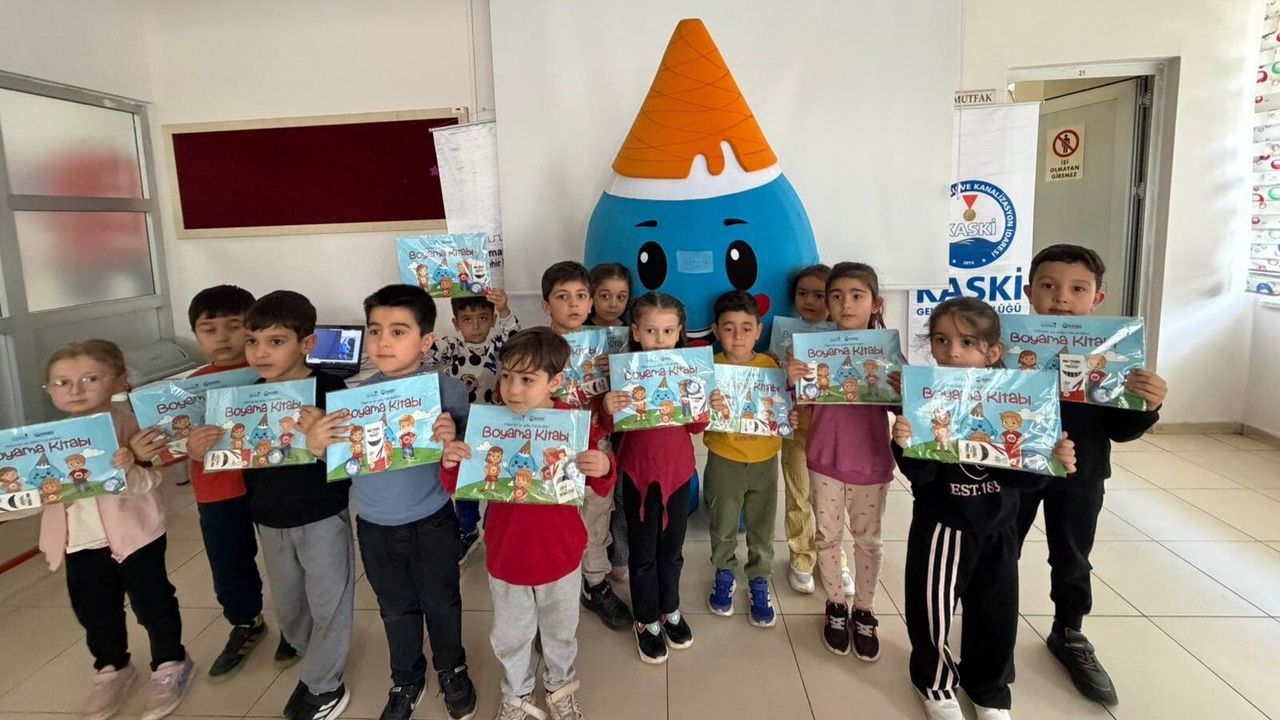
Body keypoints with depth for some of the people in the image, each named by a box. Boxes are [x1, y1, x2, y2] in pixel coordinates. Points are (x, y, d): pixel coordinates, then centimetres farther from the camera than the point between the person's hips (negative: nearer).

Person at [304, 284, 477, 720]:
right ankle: (406, 680, 45)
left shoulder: (448, 388, -15)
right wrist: (317, 445, -20)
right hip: (375, 526, 3)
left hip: (432, 522, -2)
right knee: (396, 610, 21)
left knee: (442, 603, 18)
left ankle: (452, 669, 44)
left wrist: (453, 440, -31)